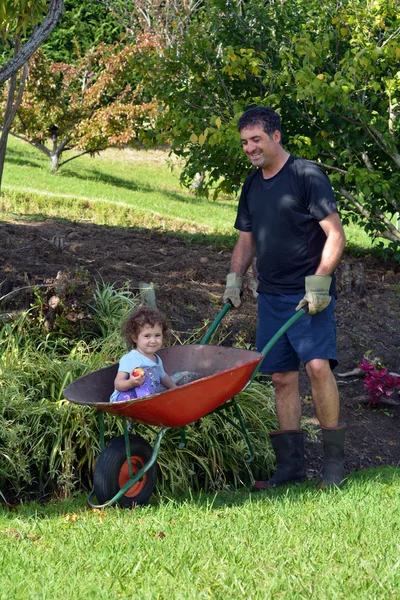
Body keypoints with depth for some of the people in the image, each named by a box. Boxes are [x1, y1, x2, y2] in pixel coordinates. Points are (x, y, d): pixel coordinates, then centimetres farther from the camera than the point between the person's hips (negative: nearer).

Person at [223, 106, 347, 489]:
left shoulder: (307, 176, -7)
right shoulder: (252, 186, 14)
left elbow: (335, 235, -10)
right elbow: (246, 241, 24)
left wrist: (318, 283, -17)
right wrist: (234, 279, 10)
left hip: (309, 295, -7)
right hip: (271, 296, 7)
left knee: (317, 365, -20)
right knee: (282, 378, 5)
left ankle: (333, 461, -11)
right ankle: (290, 465, 9)